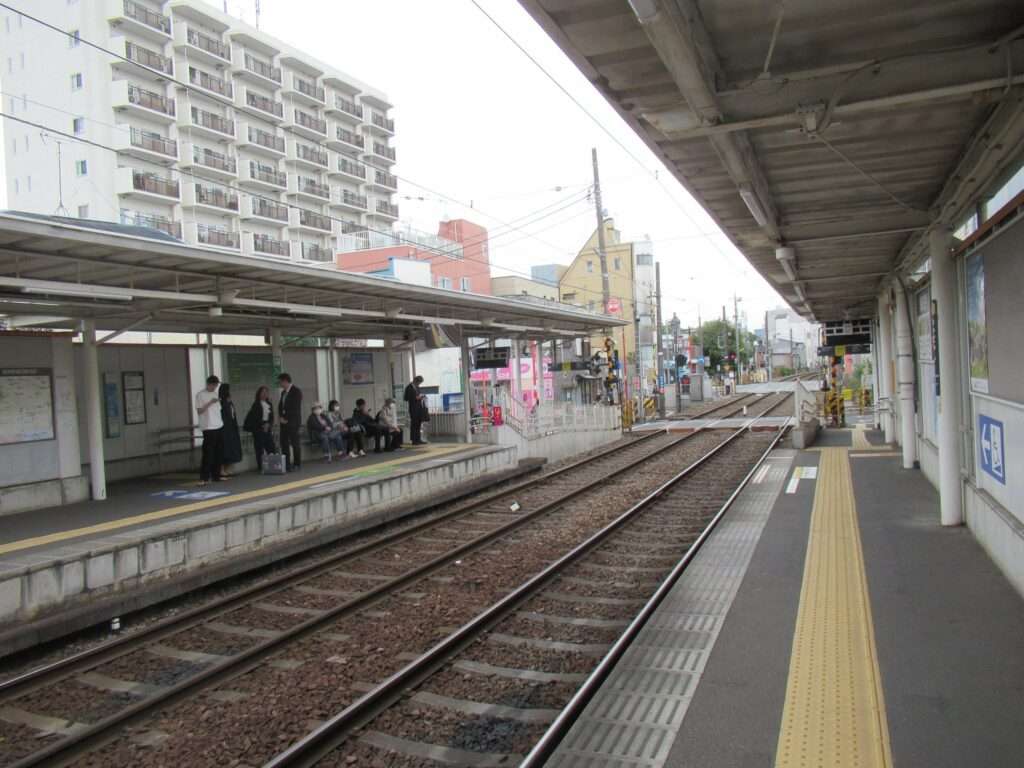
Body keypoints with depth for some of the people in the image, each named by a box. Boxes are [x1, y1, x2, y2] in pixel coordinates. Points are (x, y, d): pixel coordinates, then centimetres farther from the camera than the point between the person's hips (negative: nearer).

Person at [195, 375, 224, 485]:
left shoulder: (215, 393, 16)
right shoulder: (200, 394, -4)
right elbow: (199, 411, -10)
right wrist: (210, 403, -19)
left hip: (219, 426, 7)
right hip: (208, 428, -7)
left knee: (219, 453, 9)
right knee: (208, 453, -10)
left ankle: (216, 475, 17)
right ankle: (204, 478, -7)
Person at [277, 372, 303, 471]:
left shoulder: (296, 391, -8)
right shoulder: (283, 392, 16)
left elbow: (296, 408, -14)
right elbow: (280, 405, 19)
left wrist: (286, 419, -12)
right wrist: (280, 417, 2)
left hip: (292, 422, -7)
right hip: (284, 422, 7)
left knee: (295, 443, -3)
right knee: (284, 443, 4)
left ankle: (297, 464, 3)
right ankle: (286, 464, 9)